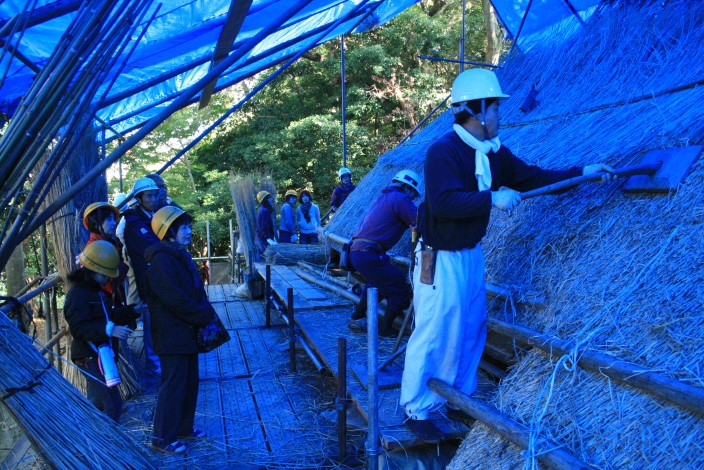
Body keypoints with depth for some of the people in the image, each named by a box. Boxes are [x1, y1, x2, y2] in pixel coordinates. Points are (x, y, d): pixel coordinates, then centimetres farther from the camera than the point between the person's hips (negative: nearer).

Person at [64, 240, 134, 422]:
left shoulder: (96, 291, 16)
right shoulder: (77, 294, -16)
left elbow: (107, 317, 21)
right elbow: (78, 329, -26)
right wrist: (109, 330, -36)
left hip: (100, 355, 10)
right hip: (91, 357, -10)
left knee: (97, 403, 19)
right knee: (112, 404, -15)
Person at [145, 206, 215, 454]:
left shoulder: (181, 255, 13)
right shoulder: (161, 261, -19)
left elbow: (197, 291, 15)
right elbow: (177, 300, -24)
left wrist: (206, 311, -2)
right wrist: (206, 315, -14)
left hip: (188, 331, 10)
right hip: (172, 334, -10)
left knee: (190, 381, 17)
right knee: (174, 384, -1)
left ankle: (184, 427, 31)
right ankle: (163, 438, 13)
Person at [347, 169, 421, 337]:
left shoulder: (384, 197, 24)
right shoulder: (399, 198, -6)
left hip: (356, 251, 10)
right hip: (369, 255, -10)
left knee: (377, 283, 30)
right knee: (401, 287, 1)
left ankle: (358, 318, 38)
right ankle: (385, 329, 10)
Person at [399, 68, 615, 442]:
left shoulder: (493, 152, 6)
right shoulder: (442, 151, -20)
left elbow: (529, 177, 15)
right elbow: (443, 201, -32)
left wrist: (581, 172, 13)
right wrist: (492, 199, -32)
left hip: (471, 254, 9)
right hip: (441, 258, -9)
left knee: (472, 328, 17)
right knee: (432, 334, -1)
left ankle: (463, 396, 35)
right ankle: (416, 410, 14)